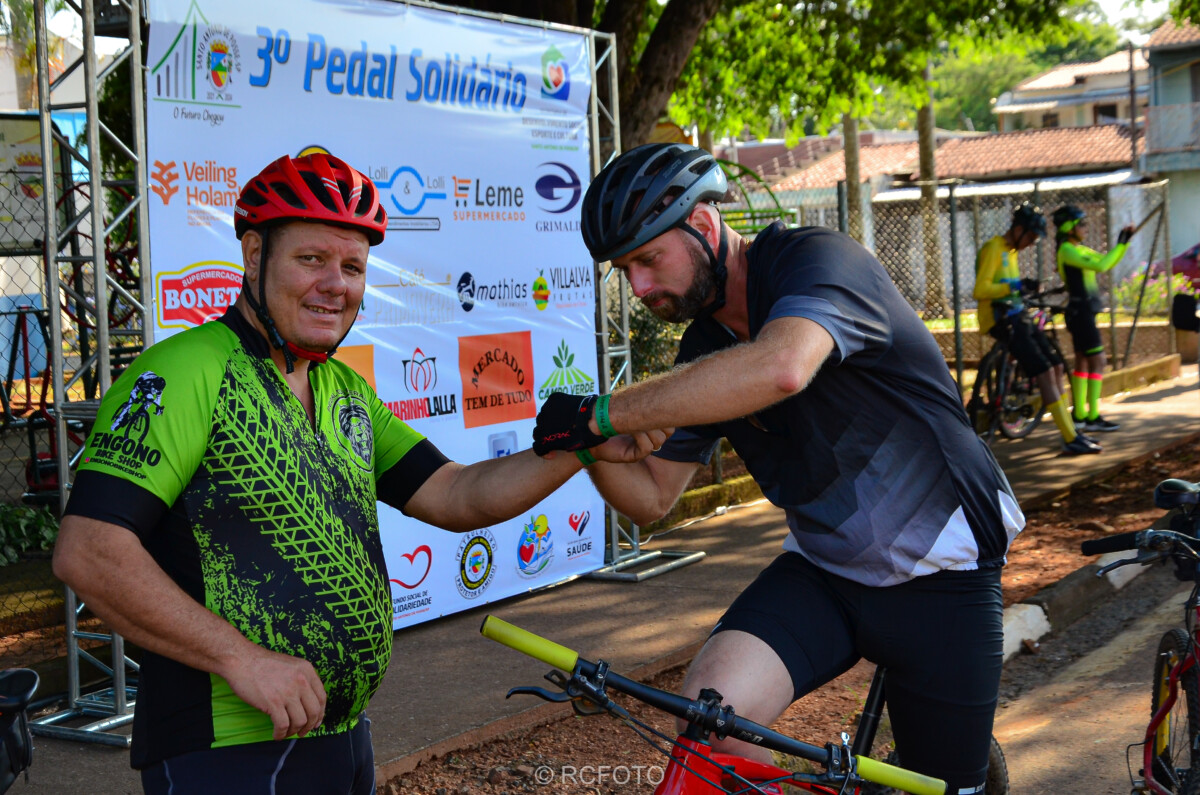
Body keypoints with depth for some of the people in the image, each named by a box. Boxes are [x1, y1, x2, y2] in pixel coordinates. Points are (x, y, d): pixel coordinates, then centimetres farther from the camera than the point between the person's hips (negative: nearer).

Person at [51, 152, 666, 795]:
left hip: (345, 739, 8)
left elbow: (456, 497, 7)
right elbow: (88, 552, -20)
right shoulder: (185, 371, -13)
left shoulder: (348, 394, 14)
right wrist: (242, 658, -23)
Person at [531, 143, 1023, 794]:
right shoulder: (704, 353, 3)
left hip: (939, 574, -4)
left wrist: (603, 413, -37)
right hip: (821, 570, 5)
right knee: (709, 711, -24)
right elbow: (652, 498, 8)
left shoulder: (817, 258, -19)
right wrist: (590, 447, -14)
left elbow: (779, 369, -43)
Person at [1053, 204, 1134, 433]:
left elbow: (1108, 261, 18)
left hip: (1082, 312, 10)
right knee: (1098, 361, -11)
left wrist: (1125, 241, 7)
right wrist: (1120, 244, -15)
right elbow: (1101, 265, -25)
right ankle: (1093, 418, -11)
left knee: (1083, 362, 12)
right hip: (1081, 311, -10)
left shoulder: (1079, 249, 15)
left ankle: (1079, 415, 17)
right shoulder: (1067, 250, -15)